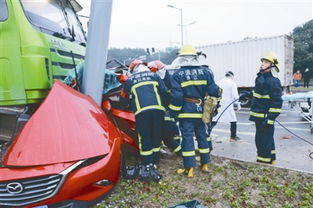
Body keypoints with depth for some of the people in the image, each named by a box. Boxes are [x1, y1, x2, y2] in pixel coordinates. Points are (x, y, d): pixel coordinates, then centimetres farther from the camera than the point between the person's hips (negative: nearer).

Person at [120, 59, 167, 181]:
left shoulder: (130, 80, 19)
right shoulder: (154, 75, 21)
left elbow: (123, 100, 24)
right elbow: (164, 91, 12)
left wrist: (130, 104, 43)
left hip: (141, 111, -2)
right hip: (158, 109, 2)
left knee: (145, 140, 4)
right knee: (156, 137, 12)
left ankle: (148, 167, 4)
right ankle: (154, 163, 17)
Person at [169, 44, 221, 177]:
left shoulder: (177, 74, -8)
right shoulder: (204, 72, 2)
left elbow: (176, 96, -12)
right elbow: (213, 90, 0)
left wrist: (174, 112, -4)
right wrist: (218, 94, 21)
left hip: (186, 112, -4)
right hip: (200, 111, 4)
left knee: (187, 138, 0)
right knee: (202, 136, 16)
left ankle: (189, 168, 3)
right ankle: (205, 164, 27)